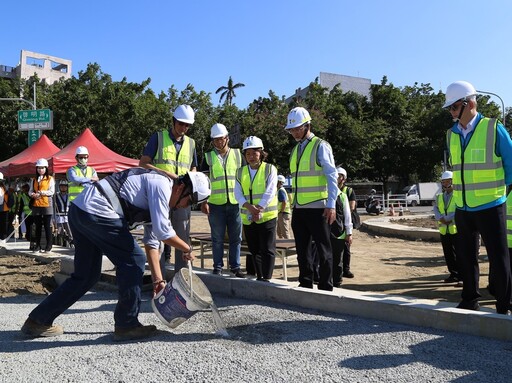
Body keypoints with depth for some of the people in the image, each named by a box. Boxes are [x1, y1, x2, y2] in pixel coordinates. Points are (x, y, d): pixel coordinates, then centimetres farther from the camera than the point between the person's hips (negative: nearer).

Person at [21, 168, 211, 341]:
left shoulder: (159, 199, 22)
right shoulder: (161, 184, -7)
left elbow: (152, 241, 25)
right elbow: (163, 231, -14)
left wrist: (158, 279, 24)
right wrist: (187, 249, 3)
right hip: (96, 212, -10)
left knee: (86, 276, 17)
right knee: (133, 261, -3)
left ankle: (38, 320, 26)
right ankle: (126, 325, 5)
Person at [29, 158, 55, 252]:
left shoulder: (50, 179, 2)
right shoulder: (34, 180, 16)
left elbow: (52, 192, -6)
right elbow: (30, 191, 12)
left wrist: (41, 192, -15)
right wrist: (33, 194, -10)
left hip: (47, 205, -4)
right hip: (36, 205, 4)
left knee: (47, 226, -1)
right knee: (38, 226, 9)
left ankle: (48, 245, 4)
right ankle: (37, 245, 14)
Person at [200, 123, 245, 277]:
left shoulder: (238, 154, 10)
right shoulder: (208, 157, 6)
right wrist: (203, 202, -5)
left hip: (235, 203, 1)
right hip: (216, 203, -1)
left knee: (236, 237, 5)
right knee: (217, 238, 5)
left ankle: (235, 266, 15)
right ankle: (218, 266, 15)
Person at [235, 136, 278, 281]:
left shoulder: (270, 169, 0)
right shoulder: (240, 172, 11)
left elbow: (270, 192, -10)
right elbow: (238, 194, 1)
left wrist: (259, 209, -20)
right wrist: (249, 207, -17)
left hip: (267, 216, -4)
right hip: (248, 217, 4)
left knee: (267, 249, -5)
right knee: (254, 249, 12)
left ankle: (267, 277, -1)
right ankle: (258, 276, 22)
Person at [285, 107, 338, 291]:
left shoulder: (320, 146, -5)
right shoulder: (295, 150, 16)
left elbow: (332, 176, -10)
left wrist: (331, 205, -17)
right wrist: (293, 205, 16)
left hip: (317, 208, -7)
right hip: (299, 209, 7)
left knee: (323, 249, 0)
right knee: (302, 249, 11)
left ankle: (325, 288, 8)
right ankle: (305, 284, 21)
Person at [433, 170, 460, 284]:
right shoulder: (439, 197, 15)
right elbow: (436, 210, 6)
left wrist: (447, 218, -17)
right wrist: (442, 219, -13)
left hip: (457, 229, -6)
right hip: (444, 230, 6)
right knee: (448, 254, 10)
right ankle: (454, 274, 21)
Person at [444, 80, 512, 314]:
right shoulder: (451, 135, 6)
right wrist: (469, 191, 13)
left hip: (490, 208, -5)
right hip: (462, 209, 5)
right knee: (466, 258, 12)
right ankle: (470, 301, 25)